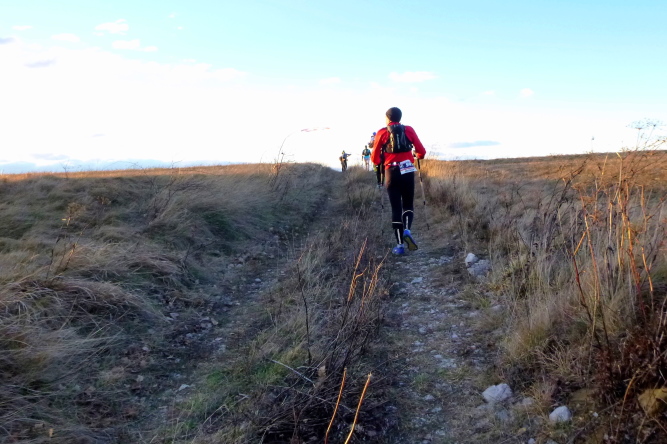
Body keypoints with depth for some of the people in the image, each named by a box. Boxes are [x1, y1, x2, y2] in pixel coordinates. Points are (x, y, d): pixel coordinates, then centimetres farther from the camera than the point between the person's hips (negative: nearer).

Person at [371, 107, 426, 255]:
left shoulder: (382, 133, 2)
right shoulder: (409, 130, 5)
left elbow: (374, 157, 3)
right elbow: (421, 151, 3)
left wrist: (381, 164, 25)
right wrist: (418, 156, 26)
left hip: (391, 173, 0)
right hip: (407, 172, 1)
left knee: (396, 208, 4)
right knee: (408, 204, 15)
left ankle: (399, 244, 1)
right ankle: (407, 230, -12)